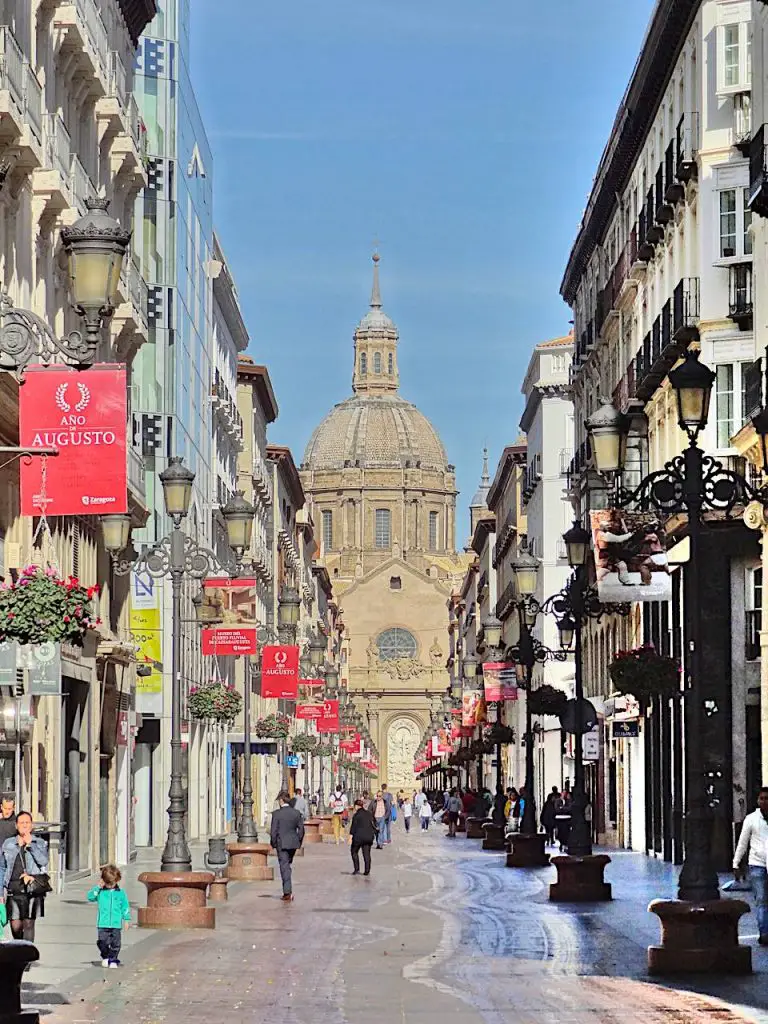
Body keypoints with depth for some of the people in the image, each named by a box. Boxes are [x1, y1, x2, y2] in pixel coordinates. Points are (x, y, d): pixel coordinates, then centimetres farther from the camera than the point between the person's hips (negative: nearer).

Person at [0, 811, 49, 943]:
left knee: (28, 924, -5)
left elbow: (43, 861, -8)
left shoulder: (40, 843, 9)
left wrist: (30, 844, -8)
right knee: (15, 926, 0)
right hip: (14, 889, 1)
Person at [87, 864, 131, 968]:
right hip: (103, 924, 0)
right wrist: (97, 888, -11)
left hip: (116, 924, 0)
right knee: (102, 942, -1)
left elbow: (125, 907, 10)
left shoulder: (120, 893, 5)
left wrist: (126, 919, 6)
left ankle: (113, 959, 12)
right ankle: (105, 957, 22)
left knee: (115, 943, 0)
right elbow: (90, 897, -4)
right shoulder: (100, 891, 4)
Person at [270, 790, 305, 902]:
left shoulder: (276, 814, -12)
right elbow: (301, 829, 4)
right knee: (287, 866, 19)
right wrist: (299, 842, 15)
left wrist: (273, 844, 2)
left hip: (282, 844, -5)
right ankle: (287, 891, 21)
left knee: (284, 867, -1)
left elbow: (273, 831, -12)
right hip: (293, 843, 5)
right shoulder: (296, 813, 2)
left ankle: (288, 892, -5)